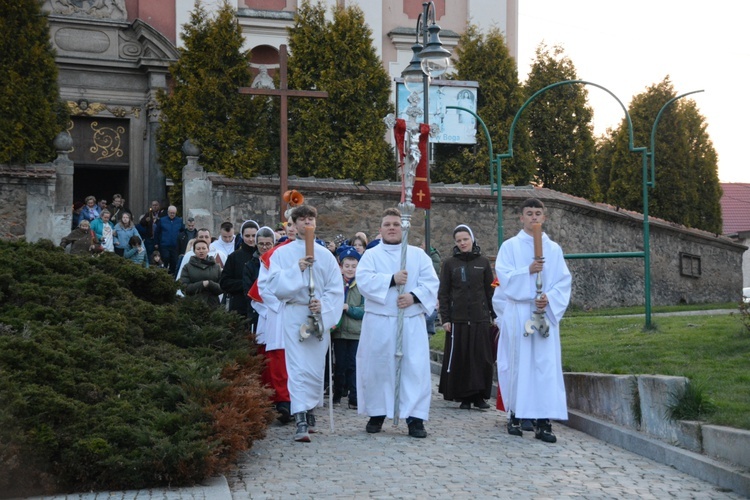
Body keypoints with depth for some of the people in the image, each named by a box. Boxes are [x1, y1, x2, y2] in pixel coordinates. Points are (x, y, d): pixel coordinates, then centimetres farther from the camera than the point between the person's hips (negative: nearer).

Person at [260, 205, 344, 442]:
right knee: (299, 367, -11)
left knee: (316, 367, 6)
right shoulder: (282, 253, 6)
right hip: (294, 314, -2)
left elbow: (336, 288, 6)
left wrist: (323, 304, -11)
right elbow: (272, 282, -5)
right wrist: (296, 269, -14)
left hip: (320, 316, 3)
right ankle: (301, 422, -16)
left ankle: (310, 412, 23)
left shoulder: (325, 254, 10)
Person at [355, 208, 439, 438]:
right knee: (377, 367, 2)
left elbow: (431, 282, 1)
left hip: (411, 322, 1)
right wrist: (392, 279, -18)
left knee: (415, 367, -5)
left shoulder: (418, 255, 11)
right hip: (379, 322, 0)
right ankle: (377, 413, 15)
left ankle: (415, 417, -3)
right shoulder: (371, 255, 7)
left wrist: (414, 296, -16)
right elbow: (364, 280, -9)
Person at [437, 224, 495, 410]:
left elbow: (490, 290, 9)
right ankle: (464, 397, 8)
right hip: (458, 319, 0)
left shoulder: (483, 262, 7)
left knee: (482, 358, 0)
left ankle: (479, 396, 8)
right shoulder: (450, 264, 5)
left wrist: (494, 315, 4)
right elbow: (443, 293, 5)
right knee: (460, 359, 0)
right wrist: (445, 318, -2)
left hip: (481, 319, 1)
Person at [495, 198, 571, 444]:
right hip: (518, 314, -2)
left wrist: (549, 298, -11)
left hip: (546, 313, 2)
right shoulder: (510, 246, 5)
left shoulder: (554, 249, 11)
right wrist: (528, 271, -20)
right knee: (519, 362, -1)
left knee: (546, 365, -5)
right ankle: (516, 415, 9)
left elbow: (564, 281, 6)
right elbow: (504, 276, -5)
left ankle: (543, 421, -5)